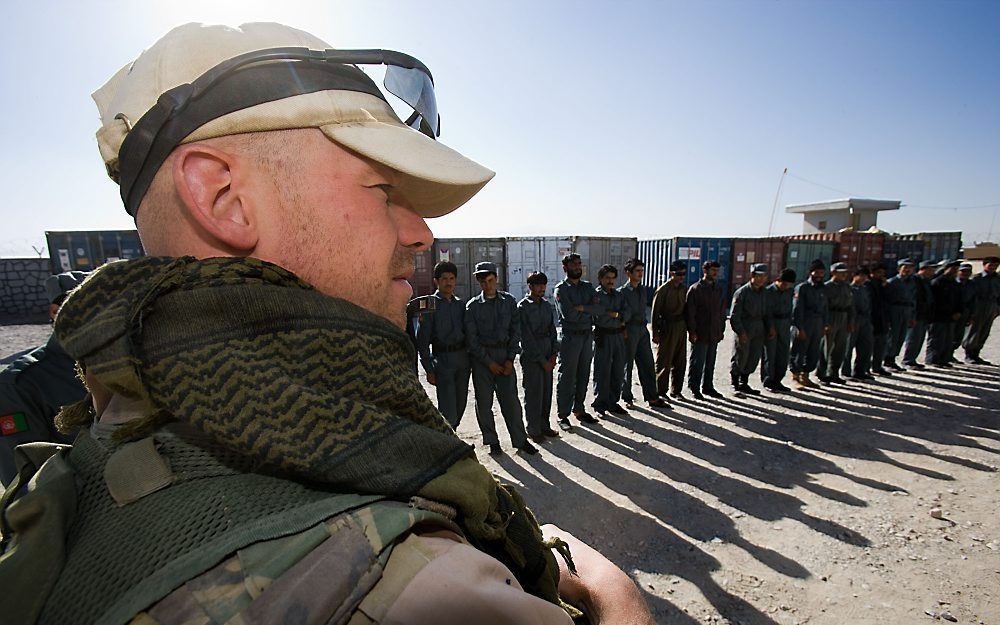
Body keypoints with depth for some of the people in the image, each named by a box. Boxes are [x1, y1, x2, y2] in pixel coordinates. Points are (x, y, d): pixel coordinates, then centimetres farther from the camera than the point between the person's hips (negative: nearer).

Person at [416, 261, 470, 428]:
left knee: (460, 405, 14)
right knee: (448, 410, -10)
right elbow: (422, 340, -6)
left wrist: (470, 360, 13)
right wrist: (429, 369, -10)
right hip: (443, 359, -6)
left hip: (463, 358, 6)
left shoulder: (461, 304, 12)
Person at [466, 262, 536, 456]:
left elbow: (515, 330, 5)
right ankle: (492, 441, 21)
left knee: (511, 400, 1)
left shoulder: (508, 301, 6)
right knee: (484, 402, 5)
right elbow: (471, 338, -3)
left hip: (504, 355, 1)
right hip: (481, 357, 0)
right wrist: (489, 362, -7)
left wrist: (510, 359, -3)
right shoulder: (473, 306, 1)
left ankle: (520, 440, 14)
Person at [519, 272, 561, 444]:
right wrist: (542, 360, -12)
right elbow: (526, 337, -13)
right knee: (534, 392, 1)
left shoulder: (547, 305, 10)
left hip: (547, 355, 6)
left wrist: (554, 353, 0)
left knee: (547, 390, 11)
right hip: (531, 355, -6)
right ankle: (533, 430, 15)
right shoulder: (523, 307, -9)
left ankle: (544, 425, 27)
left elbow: (552, 330, 12)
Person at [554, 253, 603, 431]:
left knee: (583, 376, 14)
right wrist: (589, 309, -8)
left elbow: (599, 308, -3)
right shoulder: (561, 289, -7)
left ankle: (579, 410, 28)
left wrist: (581, 308, -17)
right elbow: (568, 314, -20)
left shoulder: (588, 286, 10)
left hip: (587, 336, 6)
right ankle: (563, 415, 11)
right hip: (570, 336, -6)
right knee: (567, 377, 1)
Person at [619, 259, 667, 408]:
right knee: (627, 365, 4)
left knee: (647, 364, 8)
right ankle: (627, 397, 16)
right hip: (629, 330, -6)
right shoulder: (622, 291, -8)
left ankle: (652, 397, 15)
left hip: (642, 330, 7)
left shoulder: (644, 290, 12)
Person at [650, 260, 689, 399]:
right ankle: (661, 391, 11)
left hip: (681, 327, 7)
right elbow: (655, 312, -10)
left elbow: (685, 308, 18)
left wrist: (688, 328, 14)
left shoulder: (683, 289, 11)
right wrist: (655, 333, -13)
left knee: (680, 361, 11)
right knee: (664, 362, -1)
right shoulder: (663, 290, -10)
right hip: (667, 328, -7)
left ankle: (676, 390, 22)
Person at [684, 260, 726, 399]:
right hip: (700, 334, -6)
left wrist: (722, 329, 13)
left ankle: (707, 386, 26)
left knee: (710, 362, 14)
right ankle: (694, 387, 12)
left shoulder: (719, 288, 13)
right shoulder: (695, 289, -7)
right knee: (697, 361, 0)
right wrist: (692, 331, -14)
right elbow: (690, 312, -10)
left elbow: (722, 311, 18)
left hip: (714, 334, 6)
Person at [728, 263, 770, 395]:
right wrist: (741, 332, -18)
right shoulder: (742, 292, -10)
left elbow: (765, 313, 21)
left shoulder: (763, 293, 12)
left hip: (759, 330, 7)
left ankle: (744, 384, 22)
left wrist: (770, 327, 8)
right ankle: (735, 385, 14)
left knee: (754, 358, 9)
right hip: (744, 329, -7)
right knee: (740, 358, -1)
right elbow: (734, 316, -13)